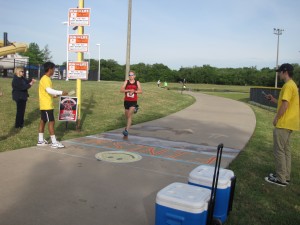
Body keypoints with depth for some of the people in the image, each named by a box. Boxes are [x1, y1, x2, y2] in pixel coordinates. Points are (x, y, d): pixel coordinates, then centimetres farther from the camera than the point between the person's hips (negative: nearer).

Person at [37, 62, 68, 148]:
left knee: (43, 121, 13)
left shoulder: (46, 78, 14)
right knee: (51, 122, -9)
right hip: (47, 105, -10)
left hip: (45, 105, 10)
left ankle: (40, 140, 21)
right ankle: (54, 143, -6)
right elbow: (49, 90, -31)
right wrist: (61, 92, -30)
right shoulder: (45, 79, -17)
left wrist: (55, 95, 18)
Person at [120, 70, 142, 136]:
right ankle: (129, 125, 45)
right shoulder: (126, 82, 3)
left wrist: (134, 91, -15)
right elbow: (121, 90, -6)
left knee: (129, 115, -16)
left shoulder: (137, 82, 4)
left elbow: (141, 91, 0)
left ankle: (126, 130, -17)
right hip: (126, 101, 2)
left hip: (133, 101, -2)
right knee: (126, 115, 14)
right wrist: (129, 90, -19)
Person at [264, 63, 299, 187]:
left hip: (283, 123, -10)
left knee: (279, 150, -3)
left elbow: (285, 105, -21)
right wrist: (274, 100, 12)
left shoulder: (288, 85, -16)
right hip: (289, 123, 10)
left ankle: (281, 179, 2)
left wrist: (276, 118, -12)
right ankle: (286, 176, 22)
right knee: (286, 149, 14)